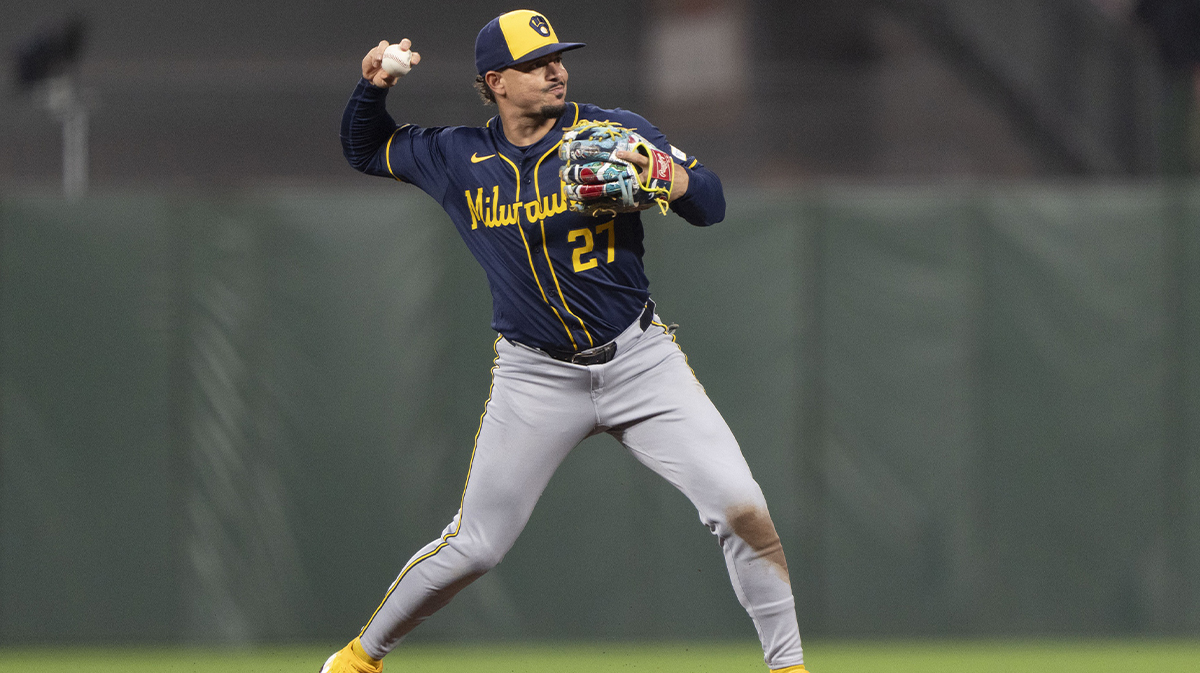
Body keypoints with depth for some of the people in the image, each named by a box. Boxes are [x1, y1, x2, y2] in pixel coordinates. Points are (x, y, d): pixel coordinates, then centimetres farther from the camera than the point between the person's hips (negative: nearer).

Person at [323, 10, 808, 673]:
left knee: (741, 507, -14)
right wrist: (372, 89, -3)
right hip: (536, 380, 0)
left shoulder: (613, 133, -5)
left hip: (639, 359, 0)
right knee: (472, 545, 1)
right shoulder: (457, 158, 1)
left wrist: (680, 182, -29)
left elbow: (713, 206, -5)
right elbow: (364, 149, 18)